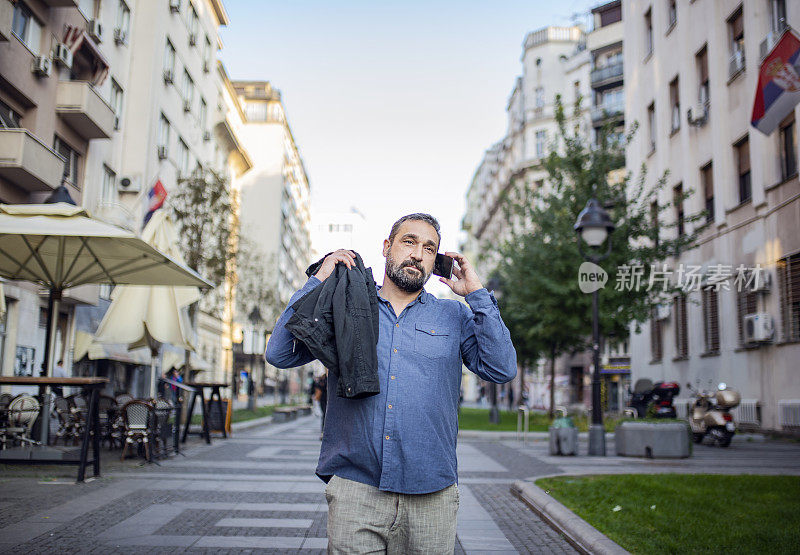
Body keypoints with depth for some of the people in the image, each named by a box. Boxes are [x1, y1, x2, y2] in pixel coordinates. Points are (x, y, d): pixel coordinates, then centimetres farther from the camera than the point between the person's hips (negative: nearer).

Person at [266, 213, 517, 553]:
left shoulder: (453, 316, 11)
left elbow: (502, 369, -2)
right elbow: (279, 354, 0)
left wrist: (477, 293, -2)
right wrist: (320, 281, 0)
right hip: (354, 490, -1)